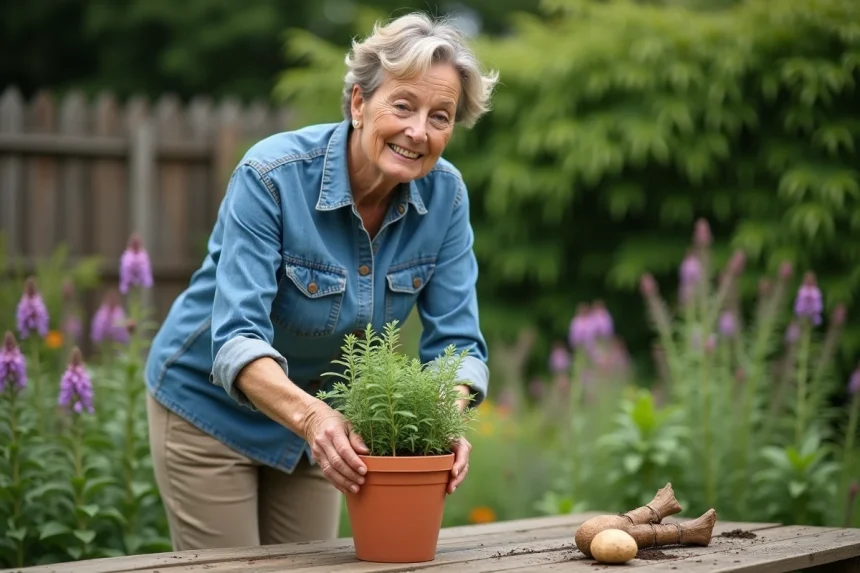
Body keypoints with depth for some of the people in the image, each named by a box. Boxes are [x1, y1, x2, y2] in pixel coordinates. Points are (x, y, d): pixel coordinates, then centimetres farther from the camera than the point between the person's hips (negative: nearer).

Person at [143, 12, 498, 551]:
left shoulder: (444, 195, -14)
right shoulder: (272, 175, -28)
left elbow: (455, 341, -14)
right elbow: (237, 337, -35)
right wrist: (310, 416, -52)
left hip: (319, 413, 5)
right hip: (213, 407, -5)